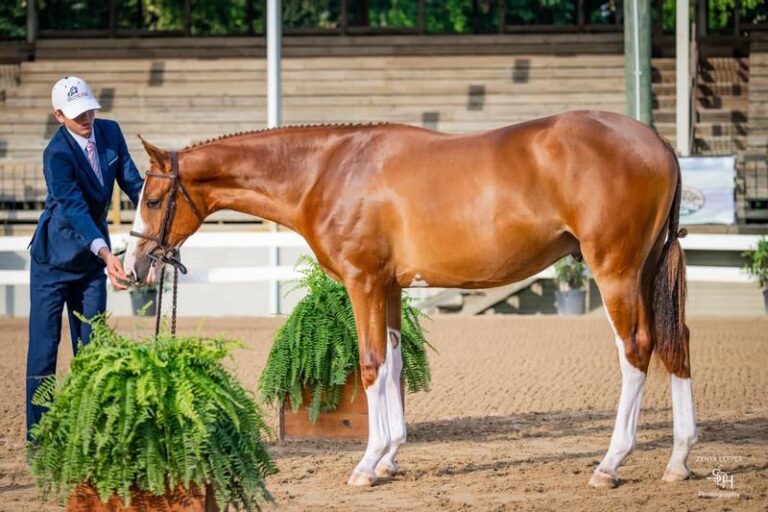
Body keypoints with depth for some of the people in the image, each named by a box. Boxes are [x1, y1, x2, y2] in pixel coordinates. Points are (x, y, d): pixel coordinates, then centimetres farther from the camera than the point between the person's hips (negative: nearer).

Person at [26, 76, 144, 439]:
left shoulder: (110, 133, -4)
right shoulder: (57, 154, -22)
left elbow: (132, 183, 2)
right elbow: (74, 208, -32)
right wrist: (106, 255, -43)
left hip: (92, 258, 6)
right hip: (55, 258, -6)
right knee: (44, 346, -3)